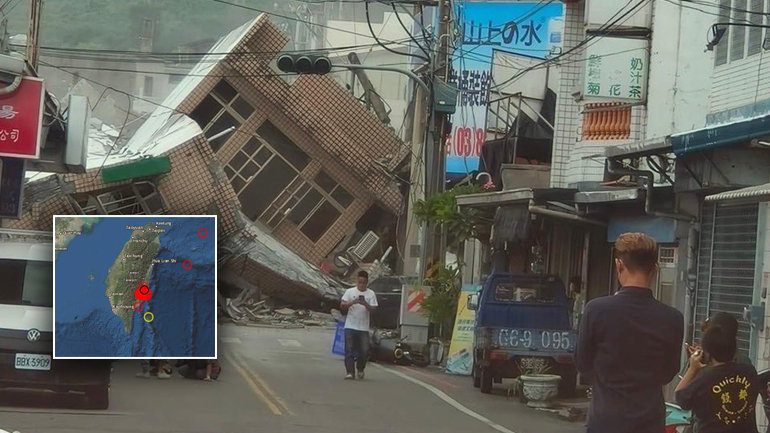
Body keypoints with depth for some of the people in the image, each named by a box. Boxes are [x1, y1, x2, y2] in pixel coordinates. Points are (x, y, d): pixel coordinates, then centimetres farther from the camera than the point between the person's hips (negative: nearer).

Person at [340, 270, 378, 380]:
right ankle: (350, 372, -2)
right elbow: (342, 306, -3)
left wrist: (365, 304, -21)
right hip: (350, 326, 0)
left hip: (364, 328, 0)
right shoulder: (350, 292, 4)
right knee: (349, 350, -4)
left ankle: (360, 368, 24)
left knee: (364, 350, -1)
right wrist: (352, 302, -20)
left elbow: (373, 310, -2)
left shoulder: (371, 294, 5)